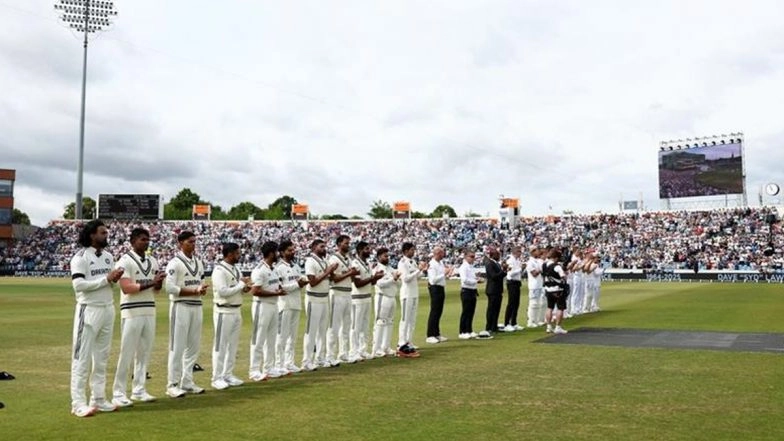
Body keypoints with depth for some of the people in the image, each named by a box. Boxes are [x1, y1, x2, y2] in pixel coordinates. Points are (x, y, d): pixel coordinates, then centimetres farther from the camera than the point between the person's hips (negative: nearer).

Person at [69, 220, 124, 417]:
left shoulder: (108, 257, 12)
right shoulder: (81, 257, -10)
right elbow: (79, 284, -20)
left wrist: (115, 279, -4)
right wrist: (106, 279, -21)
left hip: (108, 309, 8)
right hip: (89, 310, -7)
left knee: (102, 356, 11)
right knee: (82, 357, -4)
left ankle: (98, 399, 18)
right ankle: (78, 403, -1)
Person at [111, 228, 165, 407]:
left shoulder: (153, 261, 13)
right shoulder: (125, 261, -7)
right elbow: (126, 288, -17)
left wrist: (159, 282, -8)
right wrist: (150, 283, -23)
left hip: (149, 311, 7)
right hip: (131, 313, -6)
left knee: (144, 352, 9)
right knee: (127, 354, -5)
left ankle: (139, 390, 18)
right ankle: (118, 393, 1)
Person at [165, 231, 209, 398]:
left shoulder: (199, 262, 13)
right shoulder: (175, 263, -9)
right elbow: (170, 287, -16)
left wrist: (202, 288, -3)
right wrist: (195, 291, -18)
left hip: (197, 306, 7)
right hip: (181, 307, -7)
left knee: (193, 346, 10)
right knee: (177, 346, -4)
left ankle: (187, 382, 19)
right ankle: (172, 385, 3)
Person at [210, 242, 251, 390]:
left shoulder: (236, 269, 12)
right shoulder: (219, 270, -15)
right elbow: (223, 291, -23)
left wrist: (245, 288, -4)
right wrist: (241, 284, -16)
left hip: (237, 311, 9)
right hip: (224, 312, -9)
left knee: (233, 344, 13)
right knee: (220, 345, -2)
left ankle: (228, 375, 22)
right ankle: (217, 378, 4)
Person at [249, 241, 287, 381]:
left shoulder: (273, 269, 13)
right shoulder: (259, 270, -17)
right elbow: (256, 291, -22)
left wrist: (280, 289, 0)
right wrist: (276, 293, -20)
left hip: (274, 305, 10)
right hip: (262, 306, -9)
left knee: (271, 339, 15)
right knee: (259, 340, -3)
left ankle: (269, 368, 24)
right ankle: (254, 371, 4)